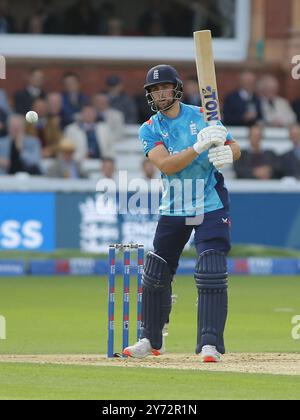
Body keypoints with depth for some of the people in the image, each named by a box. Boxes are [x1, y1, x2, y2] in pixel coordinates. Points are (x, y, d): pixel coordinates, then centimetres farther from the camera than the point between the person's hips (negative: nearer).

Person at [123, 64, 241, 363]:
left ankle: (210, 344, -15)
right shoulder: (149, 130, -1)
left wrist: (226, 153, -24)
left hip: (211, 206, -2)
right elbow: (166, 164, -17)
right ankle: (152, 341, 24)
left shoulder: (202, 116, 0)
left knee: (211, 275, -14)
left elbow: (234, 147, 0)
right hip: (173, 210, 2)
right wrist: (199, 147, -31)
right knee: (155, 275, 8)